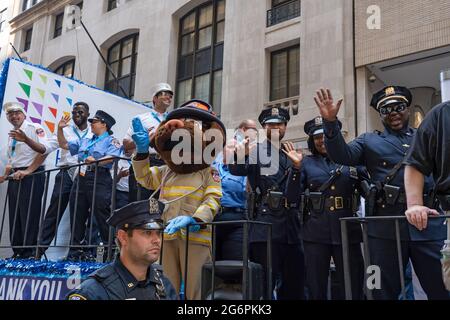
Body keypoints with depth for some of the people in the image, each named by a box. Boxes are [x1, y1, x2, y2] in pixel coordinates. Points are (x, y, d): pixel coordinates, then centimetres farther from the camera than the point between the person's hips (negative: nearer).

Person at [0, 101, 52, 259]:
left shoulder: (35, 128, -4)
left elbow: (44, 150, -17)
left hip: (32, 176, -8)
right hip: (15, 177, 8)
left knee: (29, 215, -10)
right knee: (14, 215, 7)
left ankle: (29, 252, -7)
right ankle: (17, 252, 14)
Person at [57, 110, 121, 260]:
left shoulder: (111, 141, 3)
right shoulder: (84, 141, 26)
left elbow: (112, 158, -15)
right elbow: (64, 145, 29)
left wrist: (96, 161, -31)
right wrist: (60, 129, 17)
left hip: (100, 179, -7)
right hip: (81, 179, 7)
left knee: (102, 216, -9)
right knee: (77, 216, 8)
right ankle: (74, 251, 16)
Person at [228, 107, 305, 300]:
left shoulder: (291, 155, 18)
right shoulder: (255, 151, 3)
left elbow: (299, 191, 17)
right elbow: (236, 170, -18)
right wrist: (240, 155, -37)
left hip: (290, 228, 6)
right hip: (265, 226, -5)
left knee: (294, 284, 12)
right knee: (265, 283, -4)